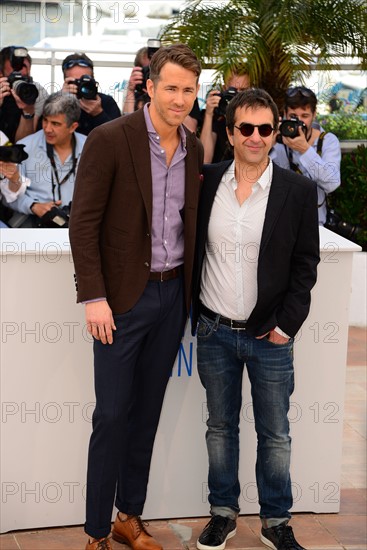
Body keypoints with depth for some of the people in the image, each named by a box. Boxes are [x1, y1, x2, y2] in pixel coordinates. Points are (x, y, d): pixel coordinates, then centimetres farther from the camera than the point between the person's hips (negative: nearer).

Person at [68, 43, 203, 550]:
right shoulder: (109, 140, -11)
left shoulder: (194, 150, 7)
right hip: (124, 297, -5)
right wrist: (93, 296, -17)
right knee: (112, 415, 0)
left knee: (147, 413, 13)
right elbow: (83, 223, -12)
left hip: (173, 294, 5)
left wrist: (192, 294, 9)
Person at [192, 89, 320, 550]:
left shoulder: (298, 190, -5)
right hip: (214, 332, 2)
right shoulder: (206, 182, 0)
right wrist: (194, 313, 1)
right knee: (220, 427, 14)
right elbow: (189, 248, 10)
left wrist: (286, 325, -8)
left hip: (270, 337, -2)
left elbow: (305, 264, -2)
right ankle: (223, 513, 28)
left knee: (275, 434, 8)